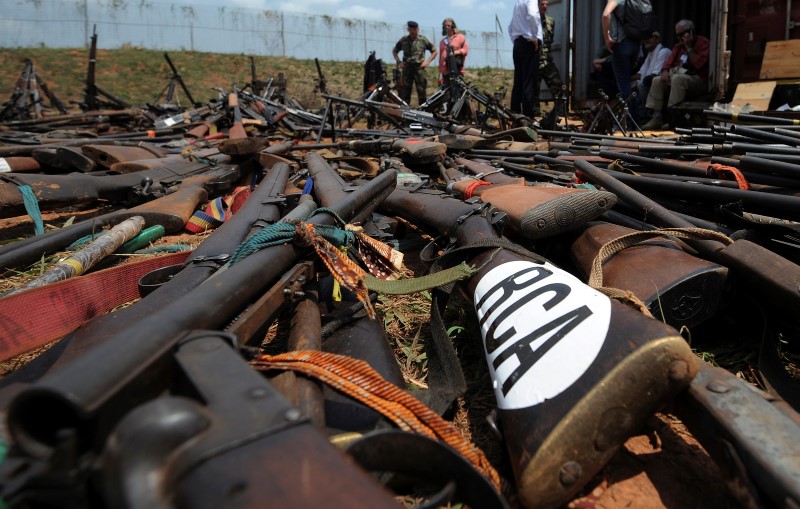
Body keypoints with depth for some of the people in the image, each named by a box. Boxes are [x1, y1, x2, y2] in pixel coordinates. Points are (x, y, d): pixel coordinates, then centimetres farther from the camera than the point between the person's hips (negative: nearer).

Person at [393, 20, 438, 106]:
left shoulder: (423, 40, 4)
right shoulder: (403, 40, 9)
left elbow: (434, 51, 11)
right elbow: (395, 51, 22)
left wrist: (427, 61, -1)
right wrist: (399, 62, 7)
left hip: (419, 68, -2)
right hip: (407, 68, 2)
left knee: (422, 92, -2)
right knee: (403, 93, -1)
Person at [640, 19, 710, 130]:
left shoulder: (704, 43, -8)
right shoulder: (679, 45, 16)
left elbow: (698, 64, -21)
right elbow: (670, 61, 15)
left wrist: (689, 47, -16)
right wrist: (665, 71, -8)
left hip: (699, 80, -8)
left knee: (677, 79, -35)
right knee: (657, 81, -7)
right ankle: (657, 118, -14)